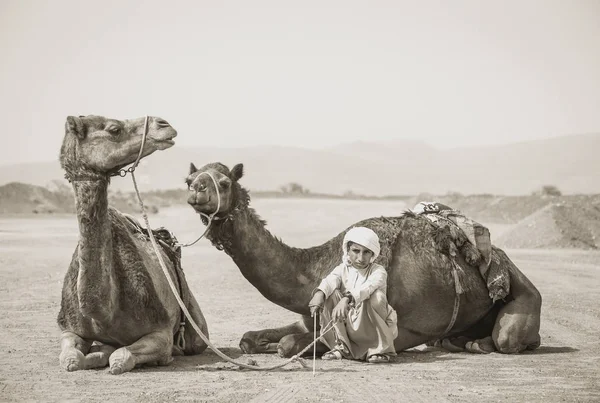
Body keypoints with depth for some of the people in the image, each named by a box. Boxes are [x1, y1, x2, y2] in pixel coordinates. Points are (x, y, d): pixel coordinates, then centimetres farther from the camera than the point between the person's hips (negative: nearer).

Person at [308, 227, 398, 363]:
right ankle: (341, 346, -10)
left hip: (372, 327, -3)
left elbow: (367, 287, -33)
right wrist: (319, 293, -45)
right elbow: (330, 280, -20)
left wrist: (346, 299, -52)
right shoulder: (343, 269, 4)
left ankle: (381, 349, -17)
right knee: (331, 294, -16)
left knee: (377, 296, -31)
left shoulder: (378, 271, -9)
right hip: (347, 325, 3)